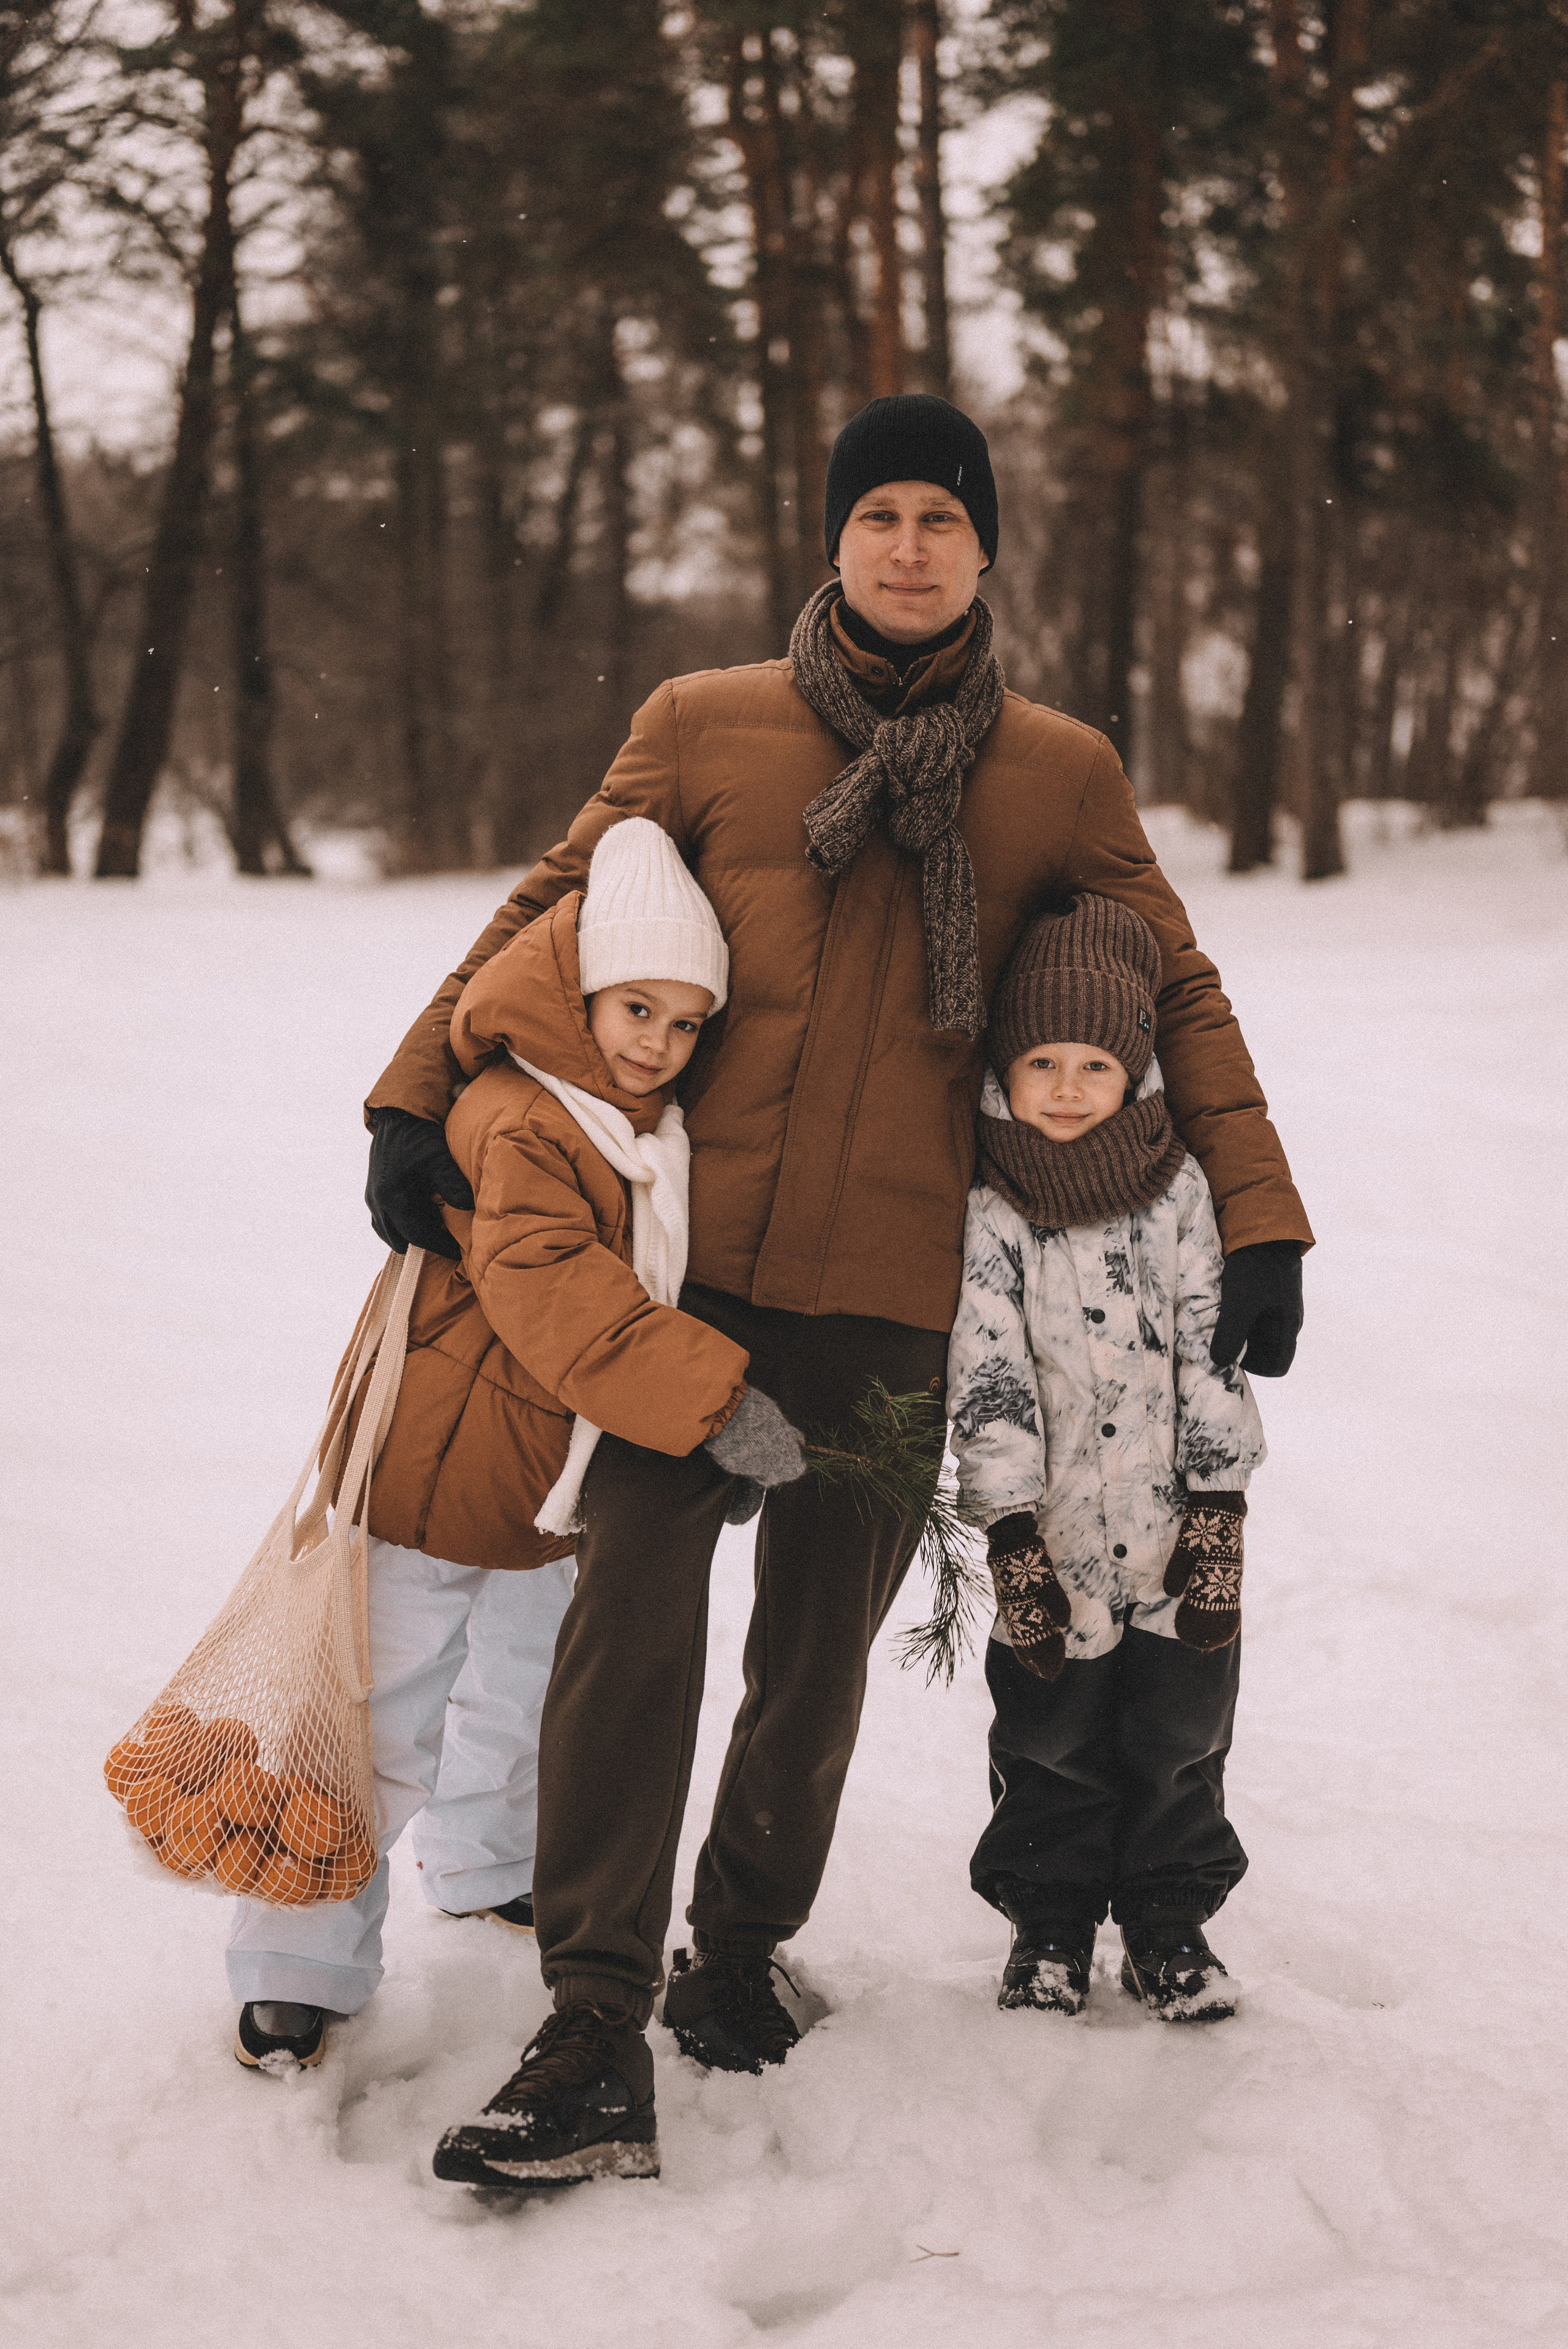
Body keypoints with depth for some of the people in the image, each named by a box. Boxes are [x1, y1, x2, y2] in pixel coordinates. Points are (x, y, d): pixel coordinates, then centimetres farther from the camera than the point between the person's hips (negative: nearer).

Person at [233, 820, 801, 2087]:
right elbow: (554, 1293, -36)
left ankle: (495, 1865, 49)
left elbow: (655, 1290, 25)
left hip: (544, 1483, 9)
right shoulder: (517, 1125, -22)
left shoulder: (662, 1130, 7)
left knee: (525, 1689, 25)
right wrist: (713, 1398, -42)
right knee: (385, 1725, -7)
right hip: (433, 1471, -9)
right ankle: (299, 1966, 4)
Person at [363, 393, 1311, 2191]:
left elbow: (1177, 996, 12)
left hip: (897, 1284, 1)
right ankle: (595, 2020, -7)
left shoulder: (1062, 777, 6)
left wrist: (1256, 1216, 6)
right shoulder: (705, 729, 5)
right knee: (632, 1614, -11)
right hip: (696, 1251, -1)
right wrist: (419, 1098, 4)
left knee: (820, 1638, 8)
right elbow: (555, 911, 12)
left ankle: (740, 1948, 29)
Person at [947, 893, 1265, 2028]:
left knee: (1180, 1735, 9)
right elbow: (986, 1377, -8)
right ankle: (1049, 1920, 26)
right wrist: (1013, 1539, -12)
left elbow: (1212, 1351, -1)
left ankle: (1170, 1923, 25)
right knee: (1051, 1741, 8)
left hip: (1178, 1543, 1)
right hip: (1056, 1542, -1)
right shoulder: (989, 1211, -6)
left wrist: (1219, 1519, -5)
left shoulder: (1182, 1190, -1)